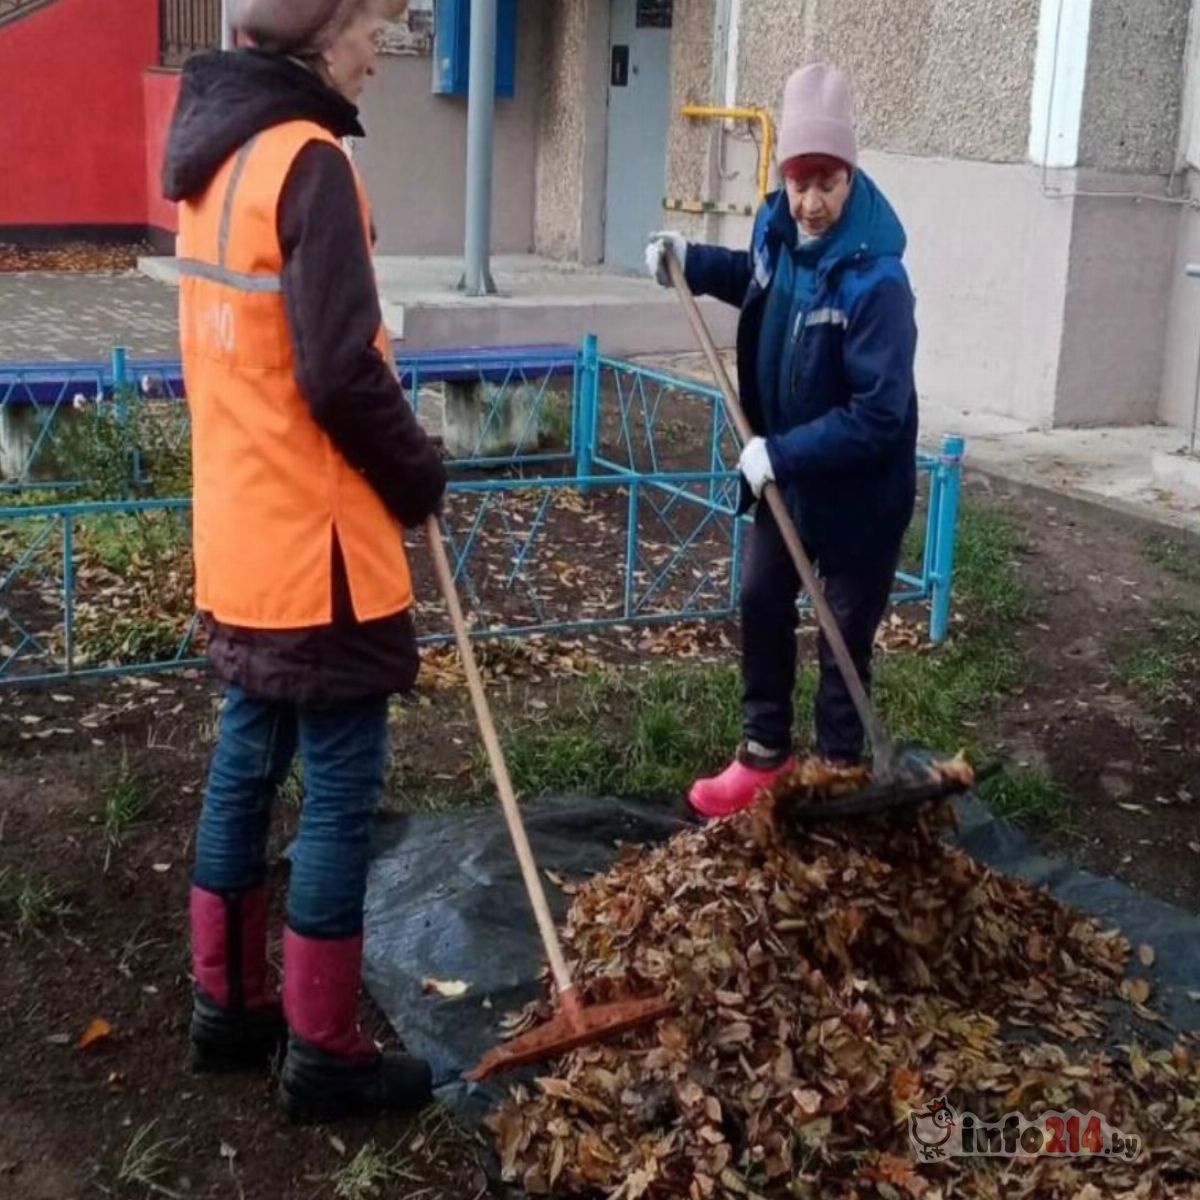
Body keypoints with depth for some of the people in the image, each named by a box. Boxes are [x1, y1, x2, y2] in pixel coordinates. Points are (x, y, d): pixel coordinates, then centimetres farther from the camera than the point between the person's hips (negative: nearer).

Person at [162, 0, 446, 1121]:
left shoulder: (218, 151, 11)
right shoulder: (306, 160, -17)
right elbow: (338, 374, -22)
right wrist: (420, 476, -5)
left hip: (240, 535, 9)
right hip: (316, 545, -9)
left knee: (246, 762, 16)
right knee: (340, 788, 1)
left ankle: (227, 1007, 29)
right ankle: (322, 1052, 13)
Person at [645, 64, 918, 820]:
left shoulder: (876, 281, -30)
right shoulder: (780, 229, -7)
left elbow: (878, 415, -31)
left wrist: (782, 452, -31)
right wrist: (694, 263, 5)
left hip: (858, 491, -7)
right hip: (786, 473, 8)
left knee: (845, 637, 7)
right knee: (762, 606, 17)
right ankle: (767, 752, 35)